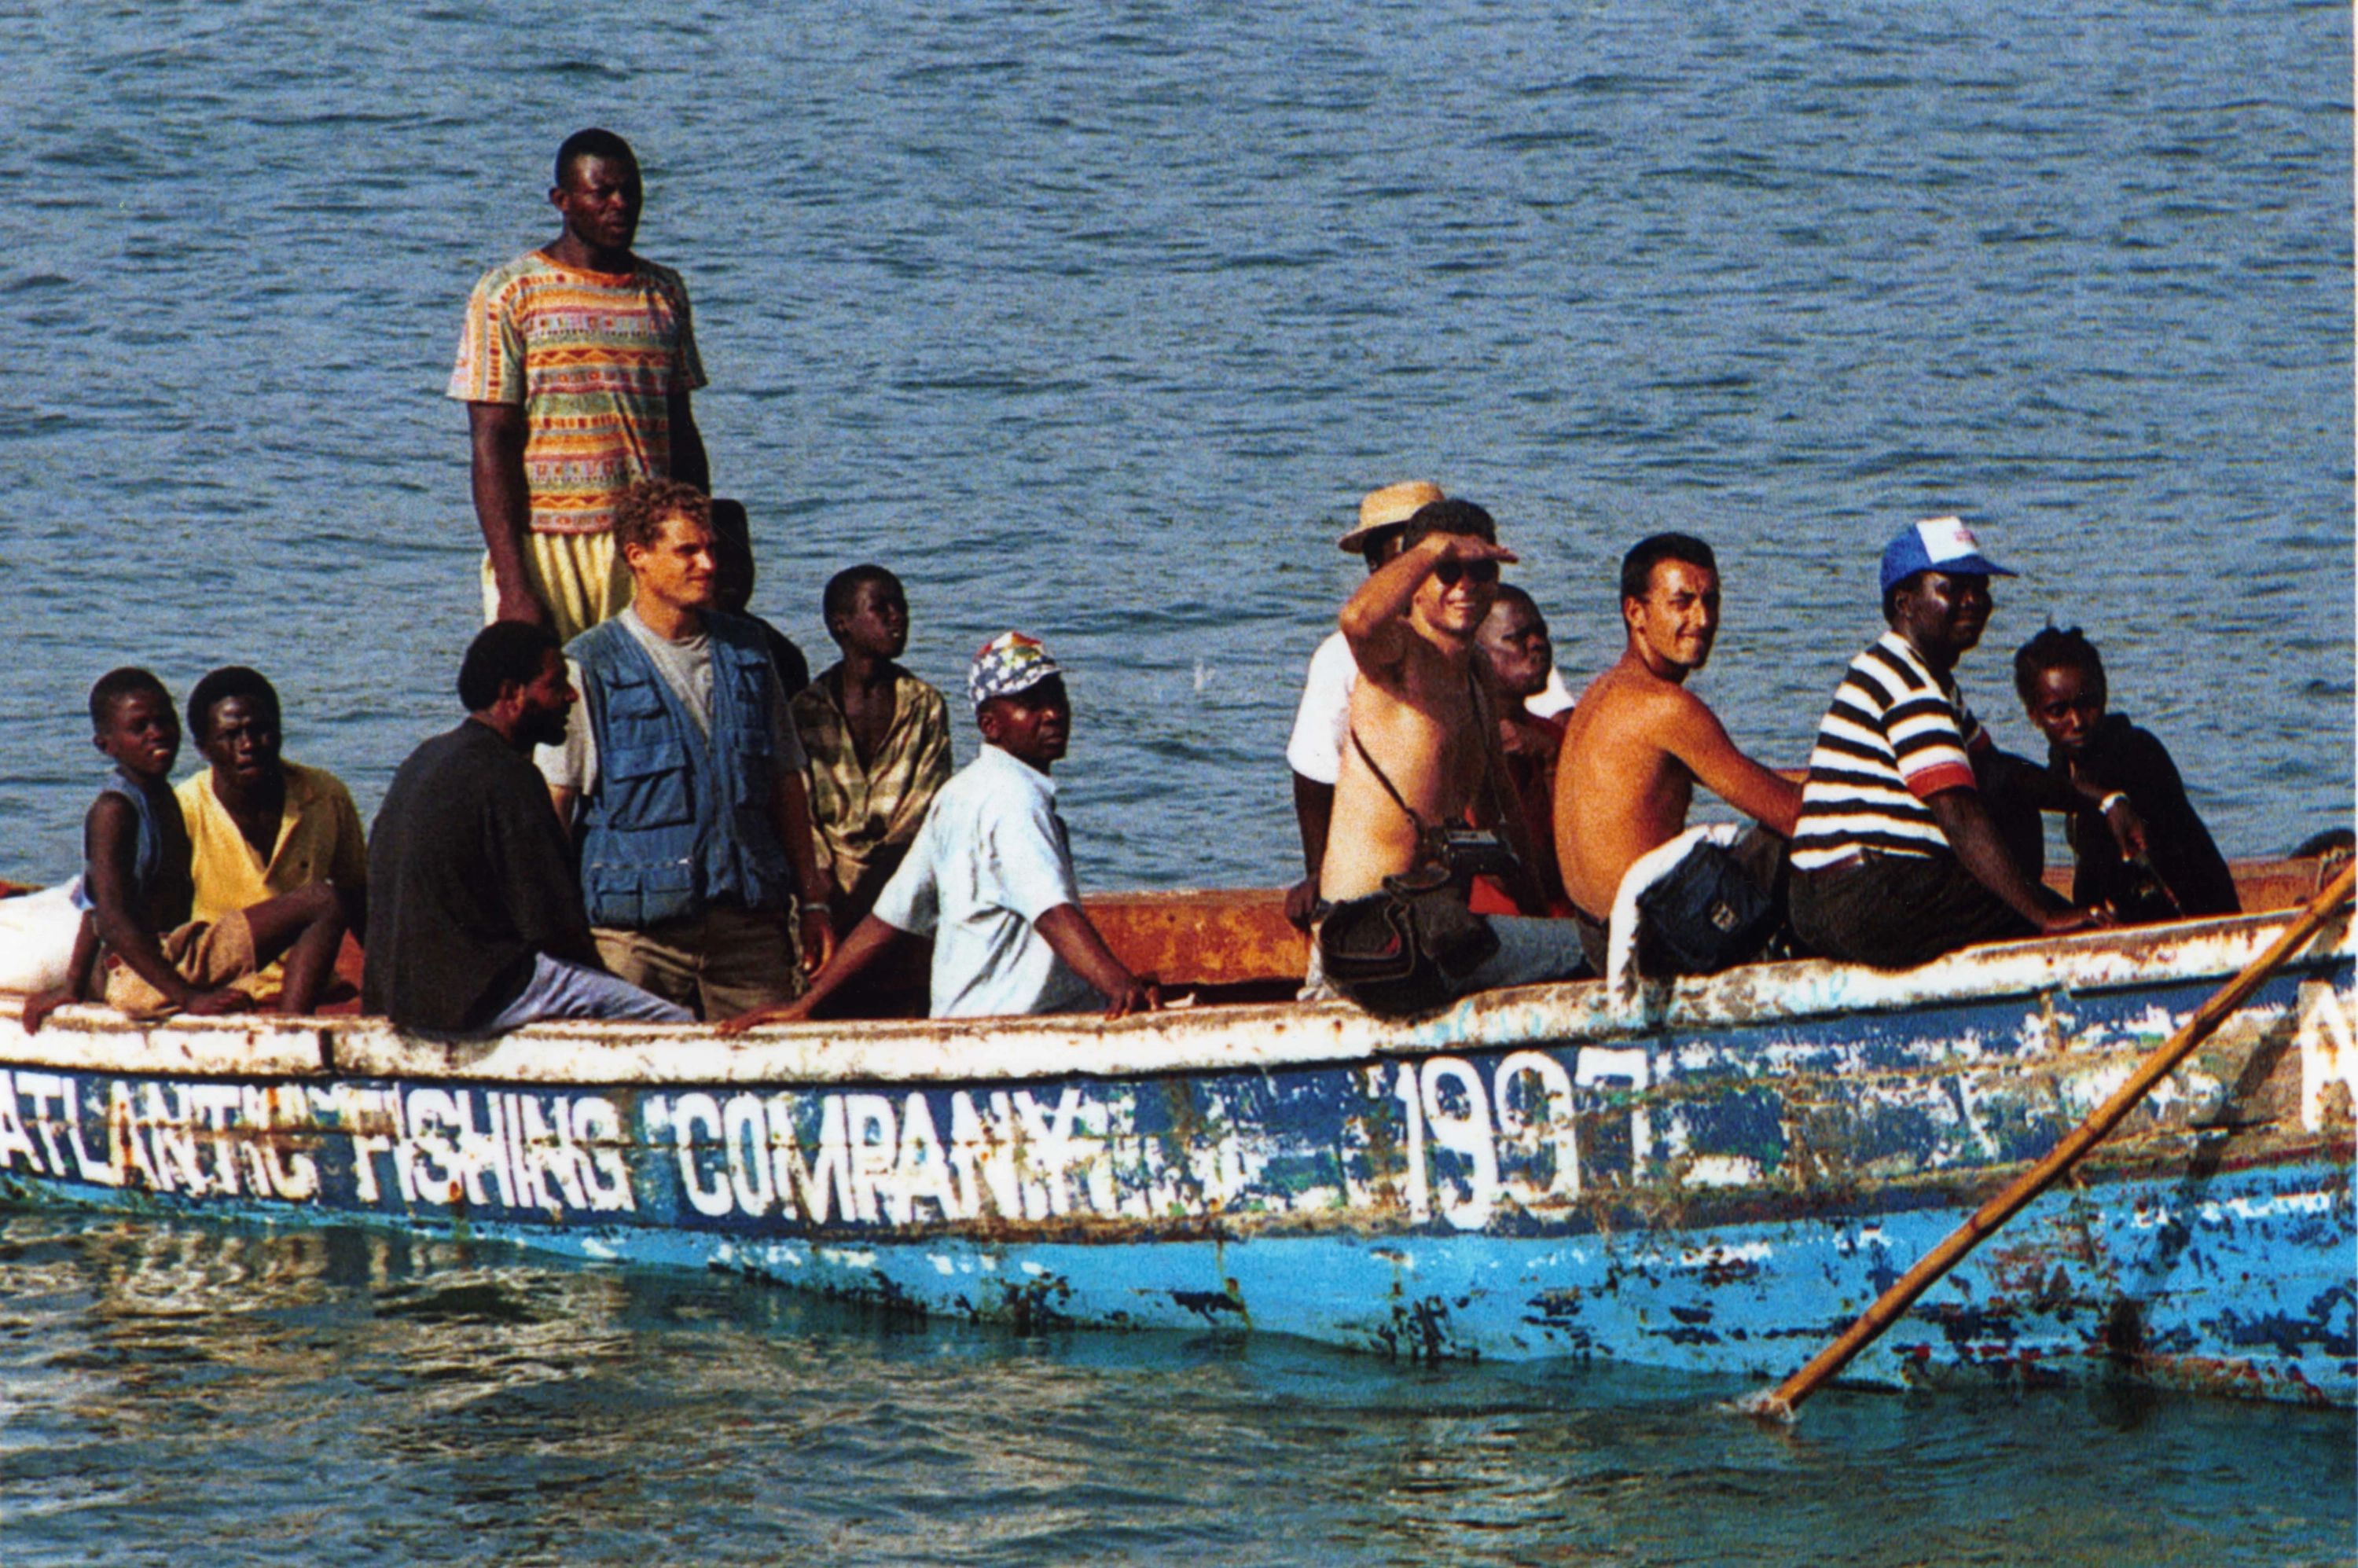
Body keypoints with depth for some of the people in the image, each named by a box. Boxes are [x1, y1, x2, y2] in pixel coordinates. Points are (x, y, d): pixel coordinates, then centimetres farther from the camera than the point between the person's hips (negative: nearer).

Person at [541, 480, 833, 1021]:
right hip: (637, 935, -3)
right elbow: (549, 805, -2)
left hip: (749, 927, 3)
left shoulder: (747, 651, 15)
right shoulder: (590, 668, 0)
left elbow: (786, 784, 20)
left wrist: (811, 901, 16)